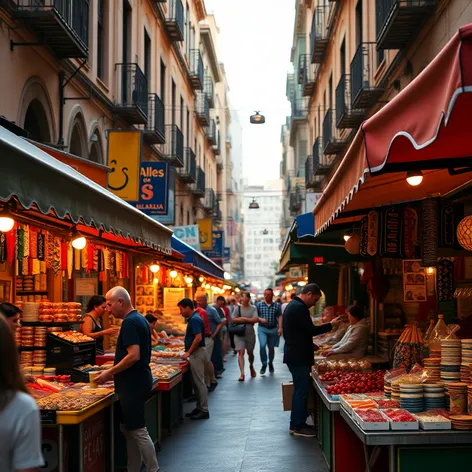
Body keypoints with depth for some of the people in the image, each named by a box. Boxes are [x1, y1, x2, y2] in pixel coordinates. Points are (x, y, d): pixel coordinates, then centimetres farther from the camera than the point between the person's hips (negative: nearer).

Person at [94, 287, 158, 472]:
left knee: (138, 430, -3)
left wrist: (110, 372, -16)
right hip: (137, 381, 10)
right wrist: (115, 373, 18)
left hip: (133, 384, -10)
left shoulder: (130, 322, -17)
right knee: (128, 429, 15)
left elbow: (134, 356, -25)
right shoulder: (140, 319, 14)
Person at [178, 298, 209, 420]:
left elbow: (198, 338, -24)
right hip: (196, 353, 10)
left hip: (197, 353, -10)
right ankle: (199, 408, 19)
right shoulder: (193, 318, 14)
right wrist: (189, 351, 14)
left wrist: (188, 352, -17)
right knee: (197, 382, 13)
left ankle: (204, 411, -2)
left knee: (199, 382, -6)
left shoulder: (194, 320, -16)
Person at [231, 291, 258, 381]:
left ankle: (251, 367, 44)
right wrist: (249, 320, -13)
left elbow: (256, 319, -11)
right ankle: (242, 373, -15)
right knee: (241, 352, -11)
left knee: (250, 352, 15)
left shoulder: (253, 308, 0)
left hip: (250, 334, 1)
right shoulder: (238, 308, 1)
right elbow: (233, 320, -6)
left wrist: (244, 319, -13)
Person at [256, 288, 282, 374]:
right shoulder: (259, 305, 3)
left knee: (271, 348, 10)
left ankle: (270, 363, 33)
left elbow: (279, 317, 0)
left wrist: (280, 328, -9)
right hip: (262, 329, -1)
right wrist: (260, 319, -14)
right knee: (262, 345, -18)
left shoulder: (277, 305, 2)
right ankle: (264, 364, -4)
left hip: (273, 329, 1)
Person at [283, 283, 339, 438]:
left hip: (293, 354, 11)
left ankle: (295, 424, 22)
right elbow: (311, 330, -20)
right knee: (302, 391, -4)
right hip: (299, 357, -11)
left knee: (299, 390, 16)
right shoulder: (300, 308, -18)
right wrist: (330, 325, -10)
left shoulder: (292, 305, 15)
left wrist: (311, 345, 20)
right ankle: (299, 426, 1)